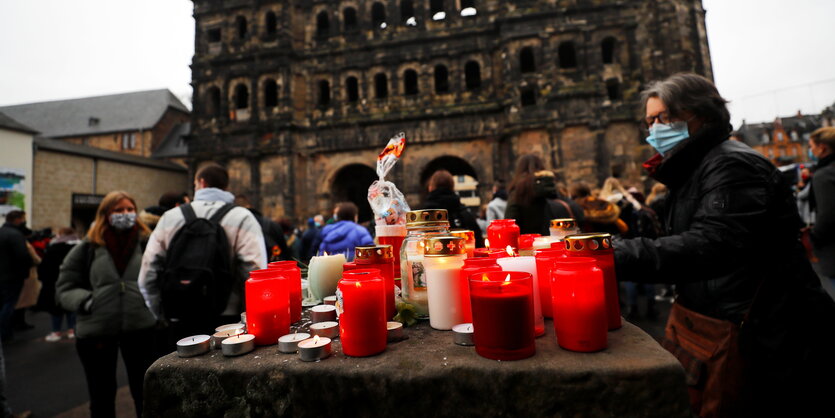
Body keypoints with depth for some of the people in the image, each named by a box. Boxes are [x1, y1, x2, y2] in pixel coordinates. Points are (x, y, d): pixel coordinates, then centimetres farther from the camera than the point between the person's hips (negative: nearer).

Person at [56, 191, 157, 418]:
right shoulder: (87, 248, 0)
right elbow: (64, 289, 4)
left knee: (146, 392, 13)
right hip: (96, 331, 1)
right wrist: (86, 300, -14)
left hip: (141, 328, -1)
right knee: (101, 395, 19)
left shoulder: (147, 242, -1)